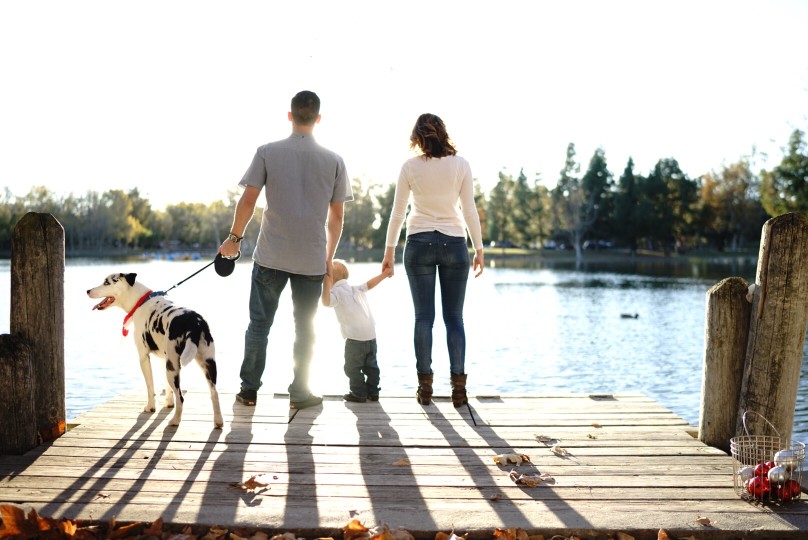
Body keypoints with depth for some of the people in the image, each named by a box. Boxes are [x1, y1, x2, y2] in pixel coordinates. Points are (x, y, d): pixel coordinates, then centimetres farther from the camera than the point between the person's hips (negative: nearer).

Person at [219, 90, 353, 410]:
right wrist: (329, 257, 15)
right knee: (304, 328, 11)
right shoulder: (333, 161, 3)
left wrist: (234, 237, 9)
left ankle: (249, 390, 17)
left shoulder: (267, 152, -1)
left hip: (270, 257, -1)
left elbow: (248, 200, -5)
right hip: (312, 260, 1)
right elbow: (336, 217, 4)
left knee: (259, 324, 11)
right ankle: (300, 393, 16)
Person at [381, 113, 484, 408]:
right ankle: (458, 387, 3)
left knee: (423, 317, 5)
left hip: (419, 243, 0)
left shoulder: (410, 167, -2)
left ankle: (425, 386, 7)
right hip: (454, 244, 0)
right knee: (454, 317, 5)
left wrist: (389, 250, 9)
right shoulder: (461, 165, -2)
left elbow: (397, 213, 1)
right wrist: (479, 249, 5)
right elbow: (470, 211, -2)